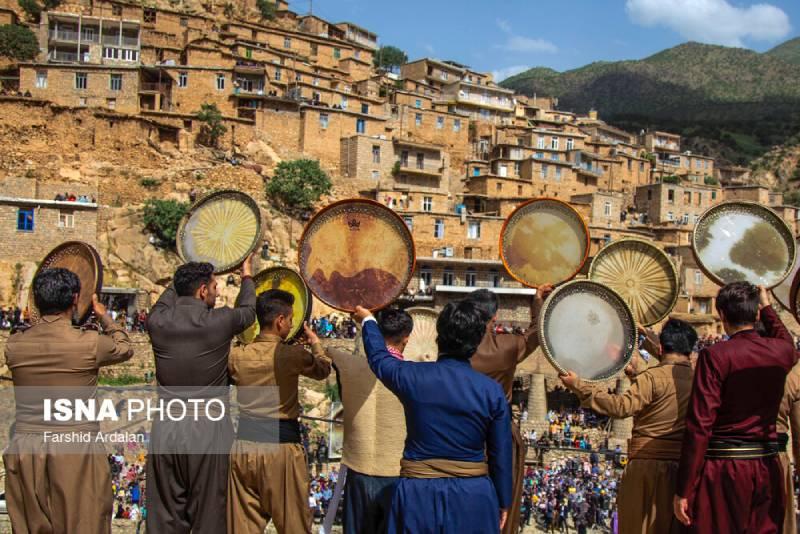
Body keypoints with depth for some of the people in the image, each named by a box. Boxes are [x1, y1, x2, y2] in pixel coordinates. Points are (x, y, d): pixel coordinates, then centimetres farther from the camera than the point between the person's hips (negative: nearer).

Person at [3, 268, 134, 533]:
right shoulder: (90, 343, -12)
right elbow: (124, 348, 9)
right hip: (76, 450, -4)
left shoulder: (13, 344, -2)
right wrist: (104, 316, 24)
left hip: (25, 449, 4)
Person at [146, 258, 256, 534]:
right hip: (208, 429, -3)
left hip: (165, 429, 3)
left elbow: (166, 300, 25)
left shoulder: (158, 321, 0)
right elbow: (248, 310, 15)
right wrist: (247, 276, 33)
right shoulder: (220, 321, -8)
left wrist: (187, 274, 39)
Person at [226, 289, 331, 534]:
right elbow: (323, 370, 11)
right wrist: (315, 343, 30)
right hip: (281, 446, -4)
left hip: (244, 446, 4)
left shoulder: (237, 355, 1)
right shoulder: (292, 355, -9)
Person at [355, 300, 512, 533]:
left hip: (419, 496, 0)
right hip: (472, 497, 1)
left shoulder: (413, 376, -9)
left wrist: (367, 320, 32)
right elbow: (501, 454, -2)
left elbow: (379, 358, 13)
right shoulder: (492, 390, -8)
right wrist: (503, 501, 12)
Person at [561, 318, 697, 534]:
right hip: (685, 468, 6)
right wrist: (635, 375, 26)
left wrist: (578, 386, -20)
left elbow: (621, 406, -22)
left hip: (650, 467, -6)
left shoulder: (654, 377, -13)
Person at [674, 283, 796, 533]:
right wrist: (767, 306, 41)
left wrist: (684, 490, -13)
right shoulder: (782, 352, 2)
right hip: (768, 466, 5)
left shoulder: (715, 356, -12)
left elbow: (700, 425, -16)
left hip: (724, 468, -4)